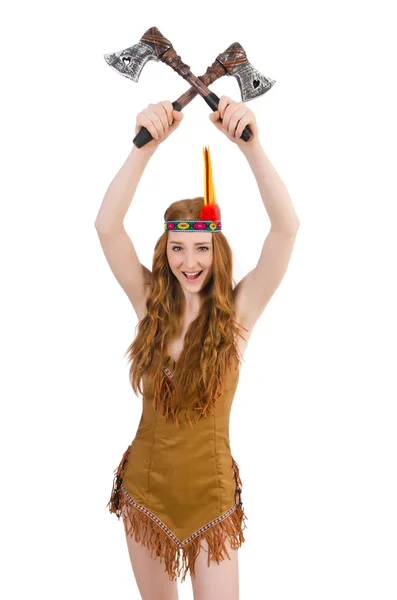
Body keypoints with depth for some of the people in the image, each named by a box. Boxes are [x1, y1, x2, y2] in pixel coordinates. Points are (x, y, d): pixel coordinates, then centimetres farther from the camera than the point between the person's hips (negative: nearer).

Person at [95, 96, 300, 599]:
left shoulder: (238, 310, -11)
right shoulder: (150, 303, -6)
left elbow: (286, 227, -24)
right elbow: (106, 226, -20)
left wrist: (250, 144, -36)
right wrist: (146, 145, -33)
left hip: (211, 492, -2)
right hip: (145, 486, 3)